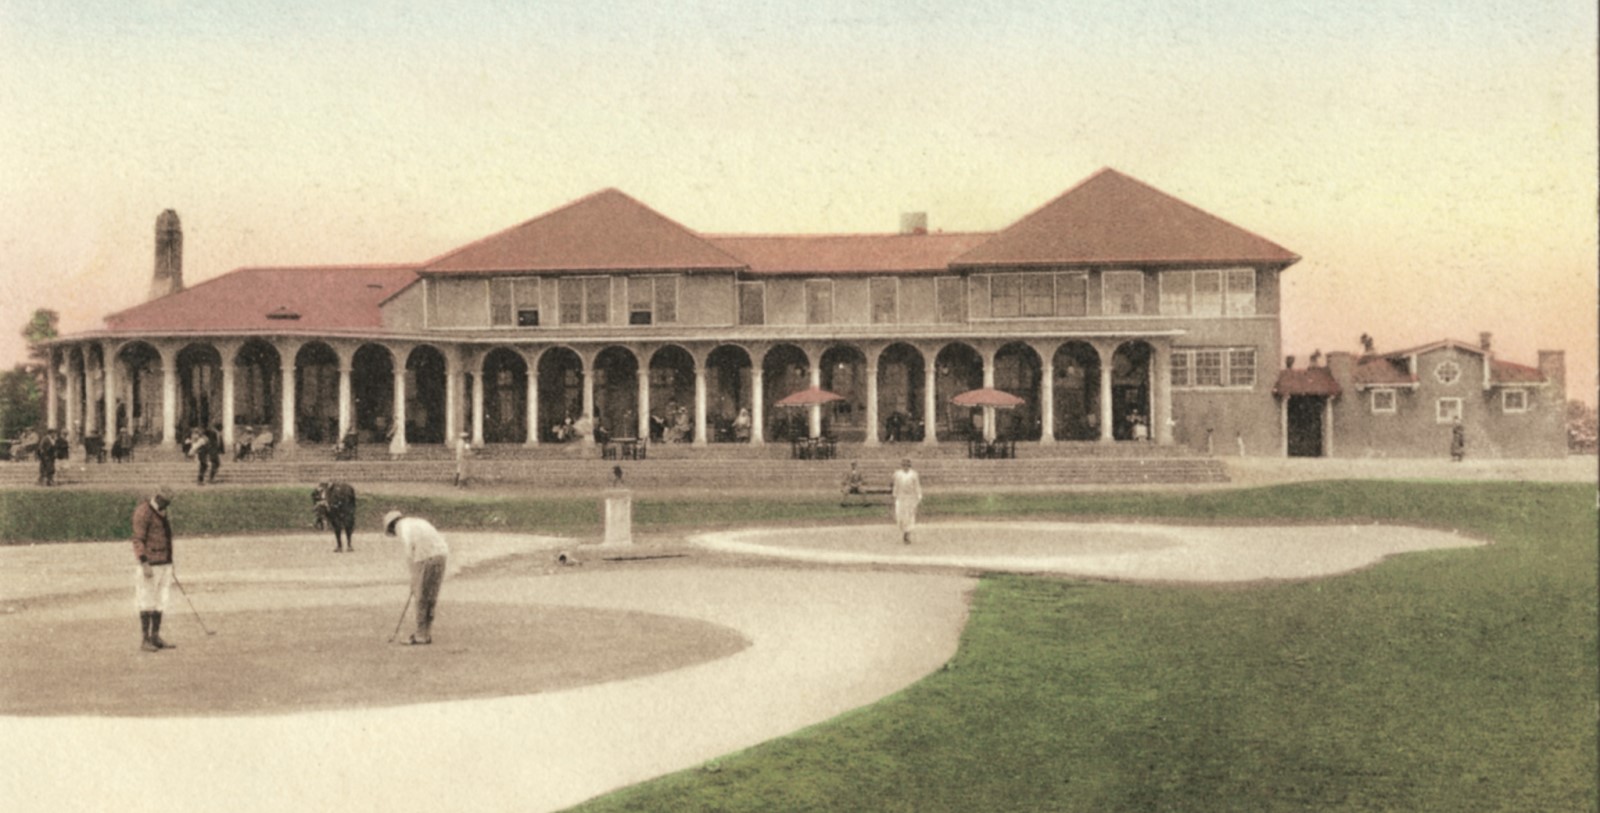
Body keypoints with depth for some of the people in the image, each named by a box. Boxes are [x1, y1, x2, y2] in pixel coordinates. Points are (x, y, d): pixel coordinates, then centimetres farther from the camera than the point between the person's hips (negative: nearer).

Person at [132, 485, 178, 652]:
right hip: (150, 564, -9)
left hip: (164, 563, 9)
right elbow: (138, 539, -17)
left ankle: (155, 637, 13)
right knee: (147, 603, -5)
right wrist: (144, 564, -23)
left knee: (160, 601, 9)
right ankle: (145, 640, -1)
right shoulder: (143, 511, -13)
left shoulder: (161, 512, 15)